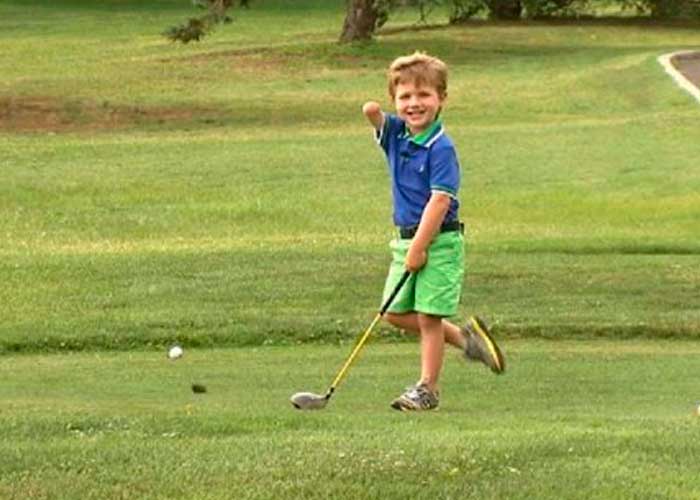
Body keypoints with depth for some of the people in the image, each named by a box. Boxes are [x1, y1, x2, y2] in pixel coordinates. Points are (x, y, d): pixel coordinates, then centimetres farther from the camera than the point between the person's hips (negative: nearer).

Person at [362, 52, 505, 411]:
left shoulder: (441, 148, -15)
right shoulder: (395, 133, 9)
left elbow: (439, 200, -19)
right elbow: (377, 119, -7)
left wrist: (419, 247, -20)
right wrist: (372, 112, -26)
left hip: (439, 240, -8)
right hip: (406, 238, 8)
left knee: (428, 315, -5)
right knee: (395, 313, 9)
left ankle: (428, 388, 5)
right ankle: (465, 337, 27)